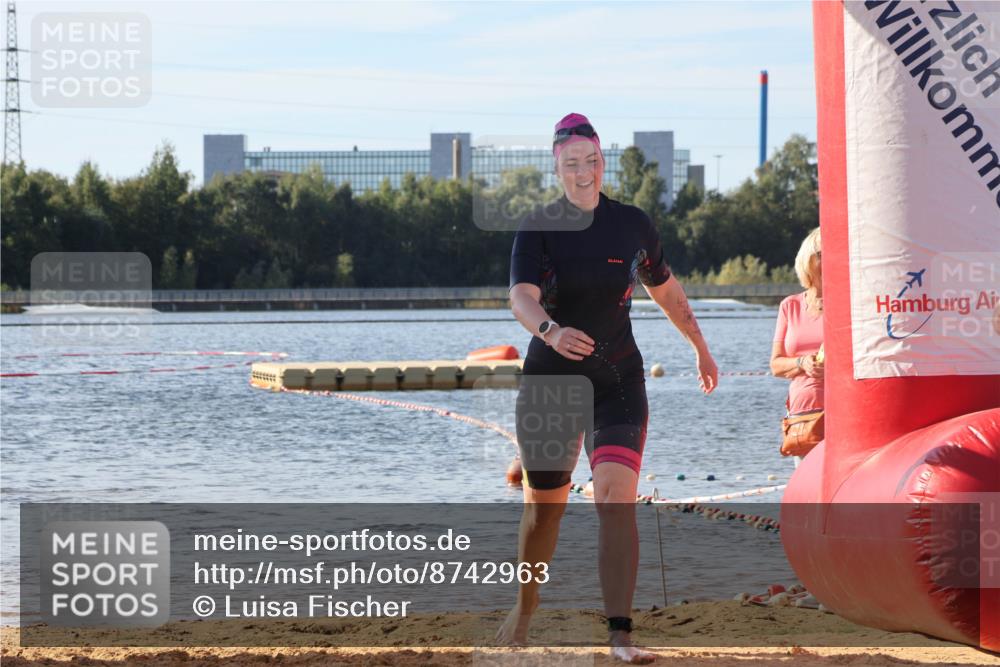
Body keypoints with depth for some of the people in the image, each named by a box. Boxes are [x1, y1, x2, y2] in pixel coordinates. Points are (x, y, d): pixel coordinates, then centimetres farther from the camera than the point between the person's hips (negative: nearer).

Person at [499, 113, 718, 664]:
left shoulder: (632, 225, 1)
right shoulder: (537, 229, -6)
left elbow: (667, 291, 18)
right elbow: (521, 297, -23)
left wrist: (700, 346, 28)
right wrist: (550, 330, -44)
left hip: (619, 381, 0)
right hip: (549, 380, 0)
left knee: (617, 500, -18)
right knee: (544, 508, 11)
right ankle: (524, 609, 37)